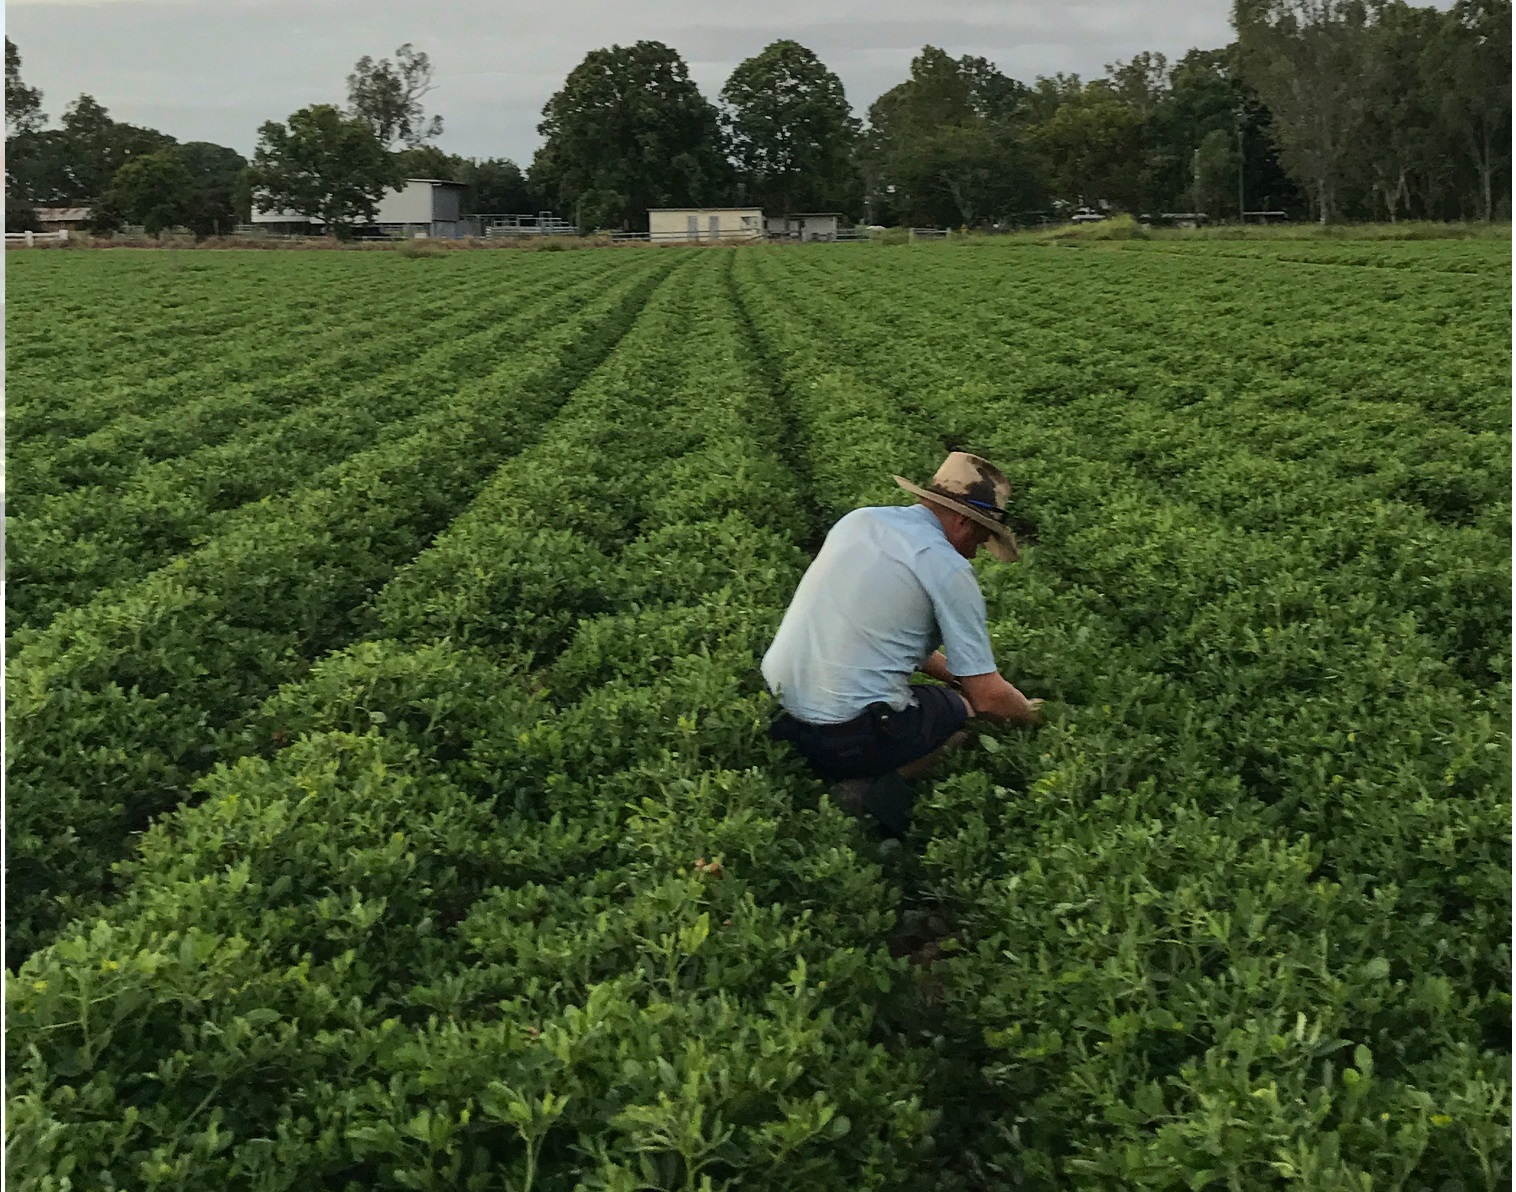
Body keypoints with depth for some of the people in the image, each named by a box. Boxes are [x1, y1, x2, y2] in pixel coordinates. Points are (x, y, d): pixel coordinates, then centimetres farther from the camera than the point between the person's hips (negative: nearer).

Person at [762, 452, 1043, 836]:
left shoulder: (858, 520, 11)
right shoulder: (949, 569, -9)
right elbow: (989, 698, -7)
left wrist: (951, 673, 29)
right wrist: (1027, 712, 15)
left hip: (778, 705, 7)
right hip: (850, 731, -7)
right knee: (964, 708, 18)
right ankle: (865, 785, -3)